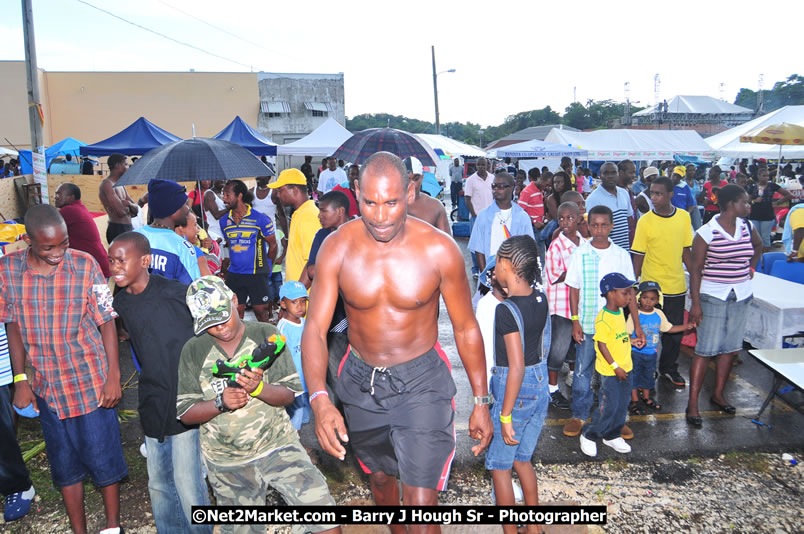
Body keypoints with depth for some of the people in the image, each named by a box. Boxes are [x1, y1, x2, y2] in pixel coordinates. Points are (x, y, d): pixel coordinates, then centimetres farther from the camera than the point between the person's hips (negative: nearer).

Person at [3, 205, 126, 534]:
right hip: (46, 387, 3)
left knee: (103, 458, 7)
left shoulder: (85, 265, -13)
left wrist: (113, 376, -9)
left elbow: (106, 322, -8)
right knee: (64, 465, 16)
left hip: (91, 381, -3)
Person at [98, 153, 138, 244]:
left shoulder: (120, 185, 19)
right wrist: (129, 208, 2)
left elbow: (136, 209, 14)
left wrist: (129, 203, -7)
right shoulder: (107, 183, -10)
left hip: (128, 228, 9)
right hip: (117, 229, -9)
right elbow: (121, 211, -20)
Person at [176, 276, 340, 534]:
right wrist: (220, 403, -21)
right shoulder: (193, 350, -2)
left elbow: (290, 394, -7)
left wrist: (259, 389, -27)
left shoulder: (266, 335, -5)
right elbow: (185, 413, -3)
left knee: (322, 510, -16)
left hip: (277, 444, -1)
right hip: (226, 462, 2)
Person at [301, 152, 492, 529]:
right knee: (380, 477, 26)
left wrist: (481, 402, -3)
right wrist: (319, 399, -32)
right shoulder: (337, 247, -14)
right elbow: (315, 328, -16)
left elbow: (465, 328, -7)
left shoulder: (439, 250, -17)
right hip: (360, 382, 3)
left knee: (421, 503, -9)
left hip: (421, 380, -2)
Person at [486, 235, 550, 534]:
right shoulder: (540, 299, -2)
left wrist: (505, 416, -21)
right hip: (541, 386, 8)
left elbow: (516, 366, -25)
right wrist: (509, 292, 13)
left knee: (499, 466, 11)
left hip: (516, 390, -8)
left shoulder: (506, 310, -23)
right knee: (522, 460, 23)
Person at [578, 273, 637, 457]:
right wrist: (615, 367, -20)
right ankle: (589, 436, 15)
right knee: (609, 406, -3)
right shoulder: (603, 318, -22)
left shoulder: (620, 312, 6)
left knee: (622, 404, 15)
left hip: (624, 368, 9)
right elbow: (602, 345, -21)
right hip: (609, 371, -9)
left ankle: (612, 436, 32)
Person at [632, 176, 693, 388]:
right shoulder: (645, 221, -10)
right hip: (651, 287, -3)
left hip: (677, 285, 4)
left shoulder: (684, 217, 0)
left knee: (675, 330, 14)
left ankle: (669, 368, 33)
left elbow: (686, 251, 9)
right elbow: (638, 256, -7)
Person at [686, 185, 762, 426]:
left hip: (741, 295, 6)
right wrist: (695, 303, -15)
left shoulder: (747, 227, 4)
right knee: (705, 350, -5)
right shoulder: (706, 232, -12)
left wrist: (751, 267, 14)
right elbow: (696, 269, -12)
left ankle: (718, 395, 26)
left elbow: (758, 246, 28)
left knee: (730, 348, 11)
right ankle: (693, 403, 2)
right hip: (713, 296, -6)